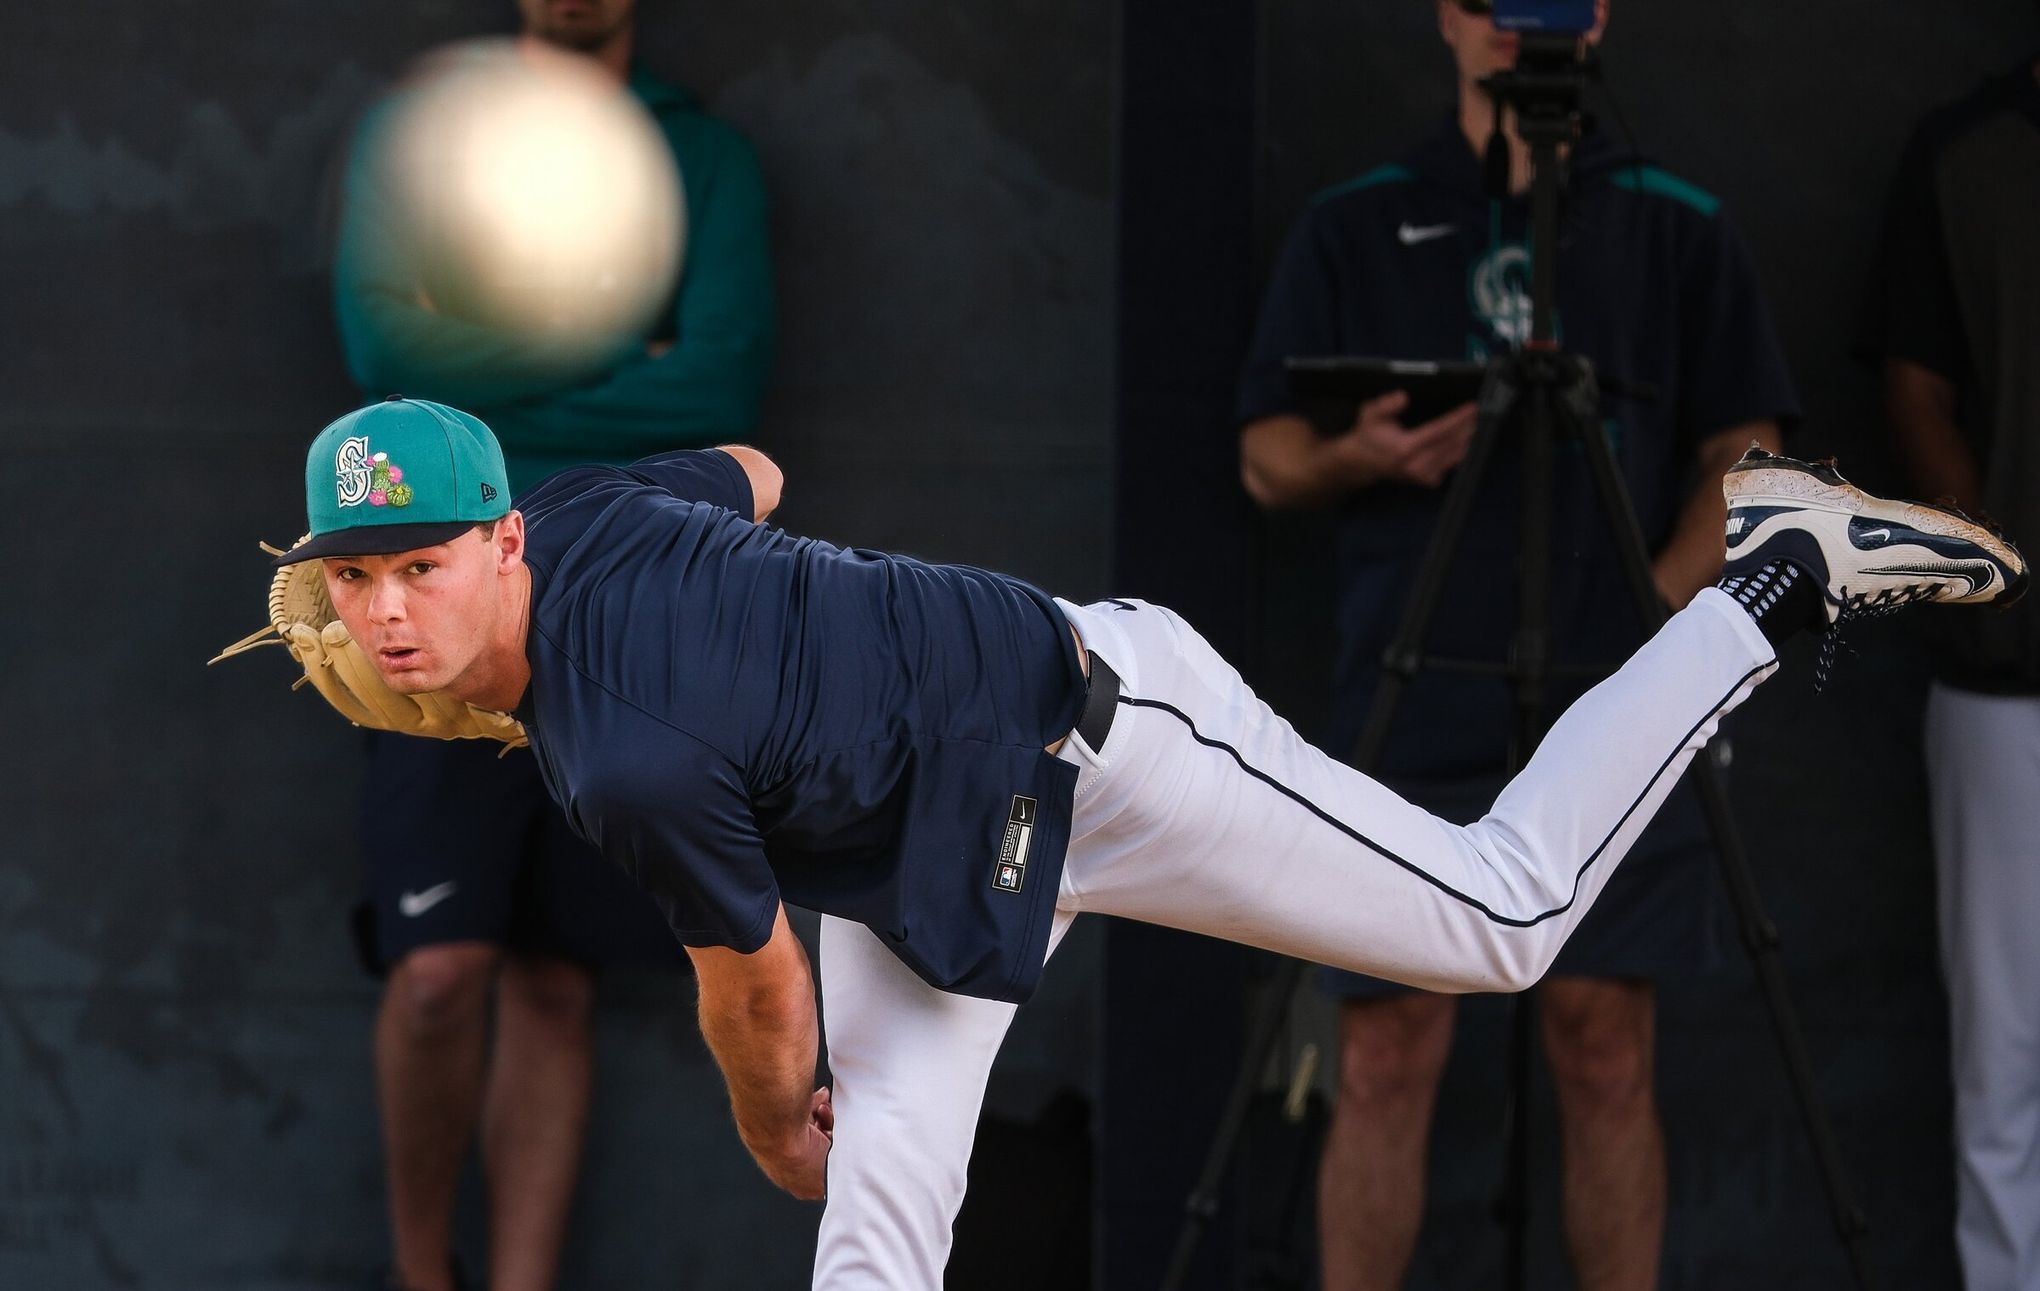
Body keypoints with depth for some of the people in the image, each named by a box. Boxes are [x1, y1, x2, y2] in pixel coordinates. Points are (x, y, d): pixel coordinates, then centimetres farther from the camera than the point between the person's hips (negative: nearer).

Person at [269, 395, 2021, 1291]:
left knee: (1506, 922, 8)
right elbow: (752, 473, 11)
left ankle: (1779, 582, 18)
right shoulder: (576, 512, -13)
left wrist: (775, 1132, 4)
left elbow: (760, 989, -19)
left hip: (1097, 739, -9)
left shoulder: (632, 769, -37)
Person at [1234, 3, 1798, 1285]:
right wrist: (1366, 457, -14)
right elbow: (1269, 458, 9)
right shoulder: (1355, 228, 9)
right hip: (1413, 700, 0)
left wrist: (1660, 613, -8)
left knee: (1605, 1043, -1)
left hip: (1612, 701, 0)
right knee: (1389, 1048, -4)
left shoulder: (1678, 228, 9)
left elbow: (1746, 454, 7)